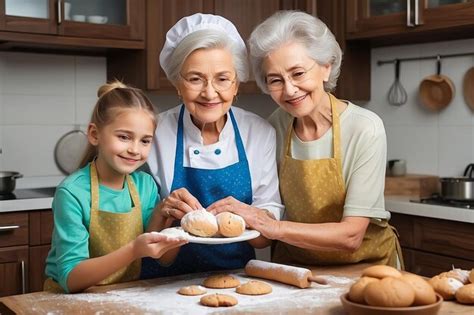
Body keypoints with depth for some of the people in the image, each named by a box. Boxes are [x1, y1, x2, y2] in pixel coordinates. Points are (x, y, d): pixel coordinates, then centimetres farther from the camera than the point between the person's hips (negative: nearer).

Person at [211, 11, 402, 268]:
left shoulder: (365, 129, -18)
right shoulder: (276, 126, -6)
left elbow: (351, 236, -20)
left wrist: (274, 227, -31)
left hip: (363, 264, -2)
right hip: (296, 263, 3)